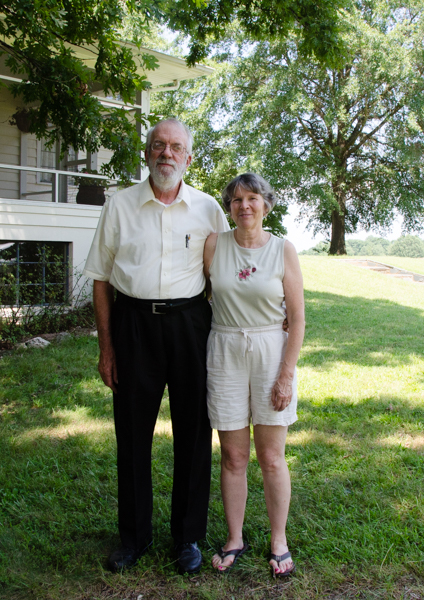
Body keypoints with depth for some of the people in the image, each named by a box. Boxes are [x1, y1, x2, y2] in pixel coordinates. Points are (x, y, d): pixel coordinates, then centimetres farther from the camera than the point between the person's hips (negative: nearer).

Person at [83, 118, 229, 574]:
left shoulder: (207, 208, 5)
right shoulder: (120, 205, 4)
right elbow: (101, 278, 6)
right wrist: (106, 345, 2)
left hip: (189, 322, 0)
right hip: (133, 322, 0)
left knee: (193, 430, 6)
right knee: (132, 431, 8)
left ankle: (189, 536, 25)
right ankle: (134, 535, 27)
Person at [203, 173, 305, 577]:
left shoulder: (283, 250, -3)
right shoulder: (213, 245, 0)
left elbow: (297, 319, -3)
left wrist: (286, 375, -8)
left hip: (270, 352, -1)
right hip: (224, 353, 1)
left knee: (271, 457, 7)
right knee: (233, 456, 9)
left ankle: (279, 541, 25)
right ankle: (234, 539, 26)